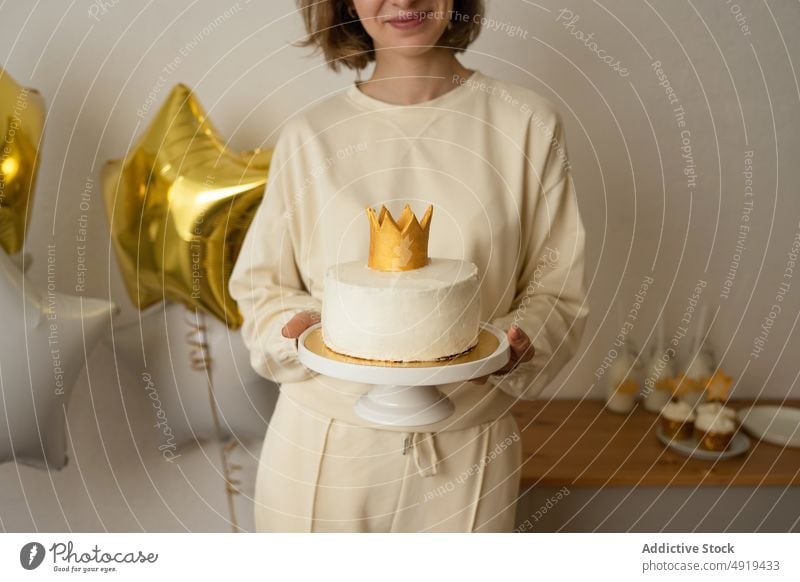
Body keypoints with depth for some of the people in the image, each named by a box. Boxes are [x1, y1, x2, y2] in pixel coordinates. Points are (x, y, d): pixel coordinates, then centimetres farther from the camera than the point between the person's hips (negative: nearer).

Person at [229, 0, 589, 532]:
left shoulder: (528, 124, -4)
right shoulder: (310, 135, -2)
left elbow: (557, 293, 1)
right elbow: (261, 287, 6)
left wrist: (515, 345, -19)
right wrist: (298, 329, -14)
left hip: (468, 452, 0)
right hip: (320, 446, 1)